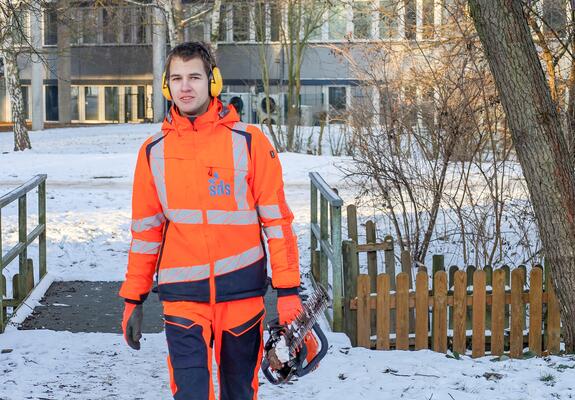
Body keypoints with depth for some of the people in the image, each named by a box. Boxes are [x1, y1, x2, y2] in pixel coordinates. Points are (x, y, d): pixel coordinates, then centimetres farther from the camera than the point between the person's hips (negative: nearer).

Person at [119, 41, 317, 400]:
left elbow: (277, 219, -2)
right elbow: (146, 229, 11)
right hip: (182, 296, 1)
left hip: (241, 292, -1)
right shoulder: (154, 152, 5)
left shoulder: (249, 142, -2)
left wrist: (288, 291, -7)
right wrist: (134, 299, 10)